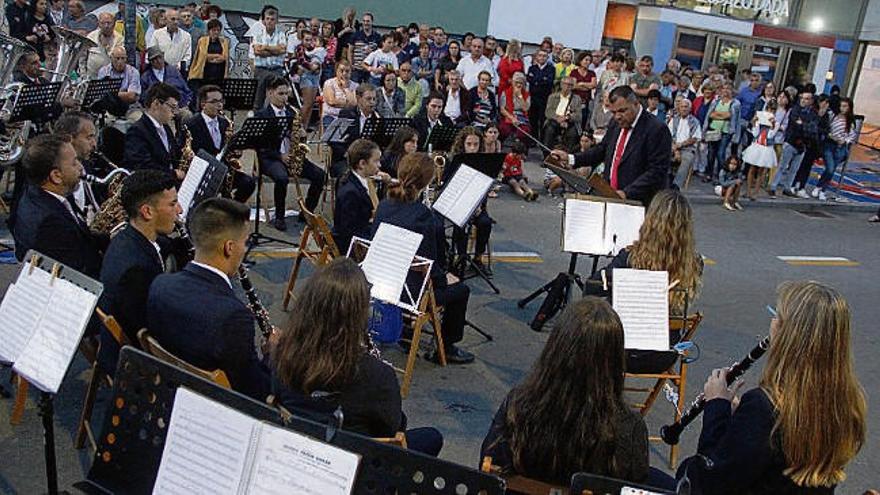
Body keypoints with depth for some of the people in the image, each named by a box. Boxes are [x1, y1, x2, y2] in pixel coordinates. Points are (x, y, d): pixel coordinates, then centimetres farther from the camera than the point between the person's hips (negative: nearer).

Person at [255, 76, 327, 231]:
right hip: (270, 158, -5)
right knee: (282, 178, -36)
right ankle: (279, 217, -15)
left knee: (320, 175, -16)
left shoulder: (291, 113, 15)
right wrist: (280, 156, -19)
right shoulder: (261, 115, -1)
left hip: (291, 156, 5)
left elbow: (297, 135, 18)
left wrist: (298, 139, -7)